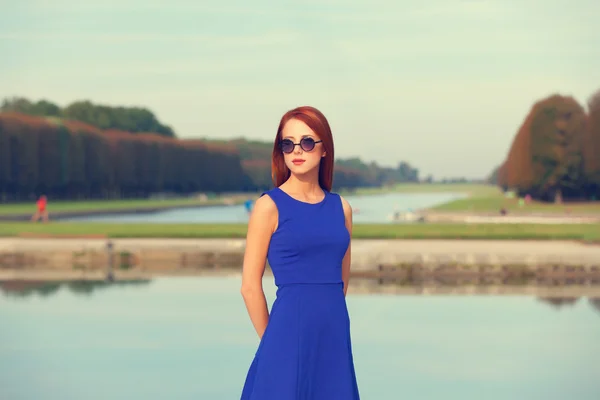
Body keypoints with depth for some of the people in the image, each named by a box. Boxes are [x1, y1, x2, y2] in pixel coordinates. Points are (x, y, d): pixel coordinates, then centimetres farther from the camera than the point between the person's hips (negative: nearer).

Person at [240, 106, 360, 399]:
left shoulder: (341, 208, 9)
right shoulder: (269, 206, -6)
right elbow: (250, 286, -5)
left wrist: (328, 317, 15)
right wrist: (272, 339, 0)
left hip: (335, 335, 5)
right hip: (289, 333, -5)